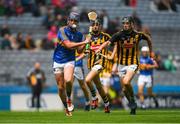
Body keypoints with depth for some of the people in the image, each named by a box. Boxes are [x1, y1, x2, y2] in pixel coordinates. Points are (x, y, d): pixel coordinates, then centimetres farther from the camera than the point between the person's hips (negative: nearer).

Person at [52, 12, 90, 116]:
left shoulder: (79, 34, 4)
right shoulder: (62, 30, -10)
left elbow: (79, 50, 2)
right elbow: (68, 45, -20)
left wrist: (85, 44, -14)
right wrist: (84, 42, -19)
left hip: (69, 61, 1)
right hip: (58, 61, -1)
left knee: (68, 80, -28)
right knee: (61, 87, 3)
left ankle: (69, 99, -1)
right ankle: (66, 107, 23)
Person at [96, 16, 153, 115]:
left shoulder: (138, 35, -7)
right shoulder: (119, 35, -9)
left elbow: (148, 38, 14)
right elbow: (108, 42, -24)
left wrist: (151, 52, 19)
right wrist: (100, 48, -43)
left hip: (133, 64, -2)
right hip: (122, 65, 2)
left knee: (126, 82, -26)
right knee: (124, 89, 6)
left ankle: (132, 99, -2)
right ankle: (133, 106, 27)